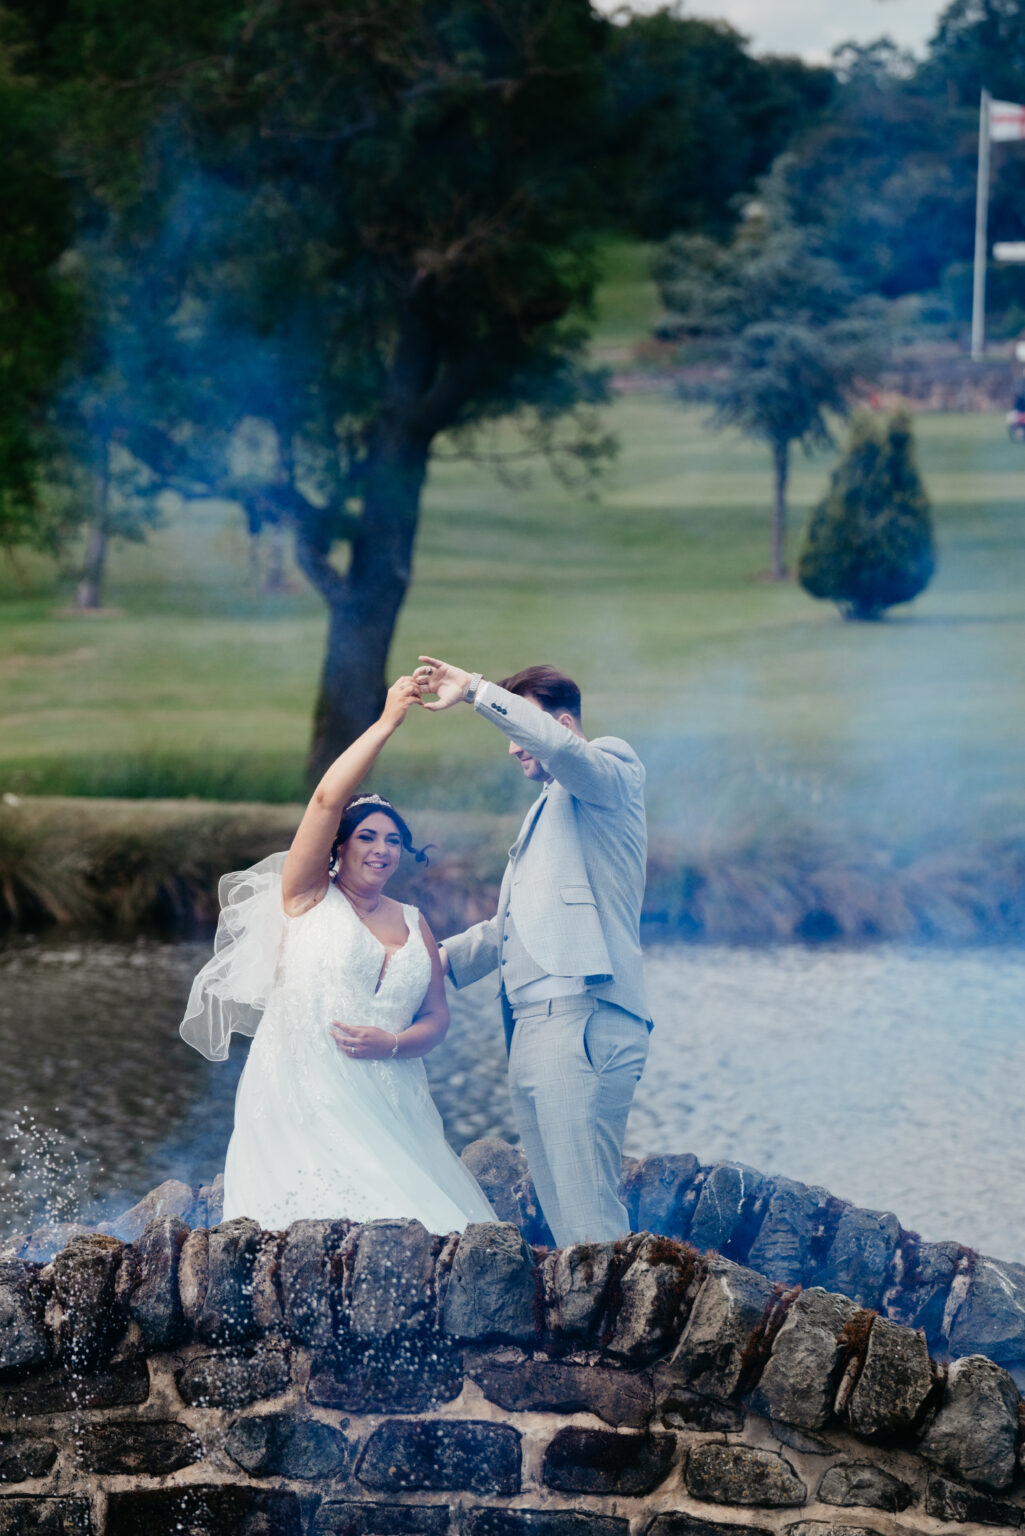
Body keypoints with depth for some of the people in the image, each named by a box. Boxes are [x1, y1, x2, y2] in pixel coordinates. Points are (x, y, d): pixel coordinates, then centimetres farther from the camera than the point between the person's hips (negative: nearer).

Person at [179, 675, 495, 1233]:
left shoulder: (413, 924, 19)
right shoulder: (308, 896, 6)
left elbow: (436, 1016, 17)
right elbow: (327, 799, -7)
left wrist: (392, 1043, -6)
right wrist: (388, 721, -7)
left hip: (386, 1104, 4)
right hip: (304, 1100, -4)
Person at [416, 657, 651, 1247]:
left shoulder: (613, 768, 2)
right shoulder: (549, 805, 30)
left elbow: (559, 745, -22)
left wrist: (475, 689, -17)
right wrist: (441, 958, 23)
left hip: (581, 1020, -9)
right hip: (530, 1028, 9)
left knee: (586, 1213, -16)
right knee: (561, 1215, 4)